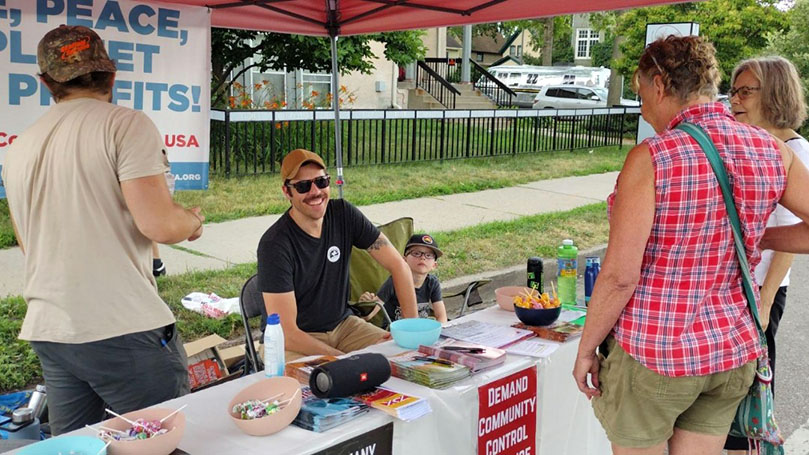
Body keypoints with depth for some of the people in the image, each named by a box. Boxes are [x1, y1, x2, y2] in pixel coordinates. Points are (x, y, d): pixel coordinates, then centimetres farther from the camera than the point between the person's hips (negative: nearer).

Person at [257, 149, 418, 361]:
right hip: (294, 341, -6)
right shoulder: (274, 244, -22)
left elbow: (398, 265, -3)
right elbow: (286, 333, -23)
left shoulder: (343, 214, -6)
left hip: (343, 324, 6)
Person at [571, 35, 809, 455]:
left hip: (653, 353, -5)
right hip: (733, 351, 6)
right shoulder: (772, 152, -3)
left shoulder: (652, 158, -19)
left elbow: (620, 275, -19)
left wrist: (585, 349, -7)